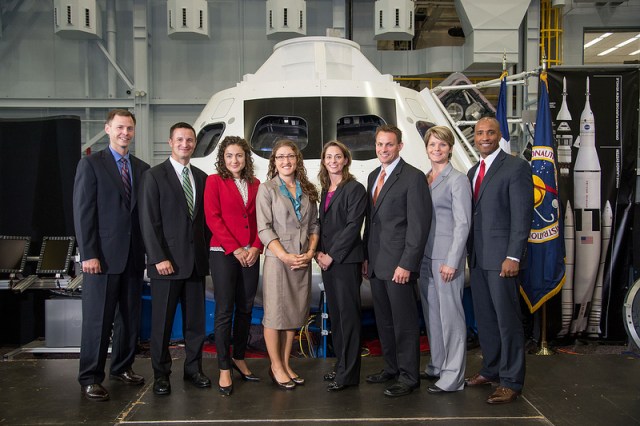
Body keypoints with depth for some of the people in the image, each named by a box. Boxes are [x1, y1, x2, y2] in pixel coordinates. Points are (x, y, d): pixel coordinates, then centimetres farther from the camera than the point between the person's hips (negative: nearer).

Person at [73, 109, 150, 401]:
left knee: (130, 316, 11)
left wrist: (148, 250, 5)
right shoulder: (91, 164, -1)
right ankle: (90, 379, 10)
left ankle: (122, 367, 26)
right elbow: (83, 212, -7)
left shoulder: (142, 168, 12)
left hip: (134, 256, 5)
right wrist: (88, 254, -13)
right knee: (97, 319, 0)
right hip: (103, 256, -5)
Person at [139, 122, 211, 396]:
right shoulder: (154, 176, -2)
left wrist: (207, 251, 7)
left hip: (196, 260, 5)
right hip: (167, 262, -5)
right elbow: (149, 221, -8)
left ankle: (193, 368, 24)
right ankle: (161, 375, 16)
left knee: (196, 319, 10)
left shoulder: (201, 177, 13)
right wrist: (159, 258, -14)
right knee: (162, 321, 4)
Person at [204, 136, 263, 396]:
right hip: (223, 254, -4)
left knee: (245, 309, 10)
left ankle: (239, 359, 24)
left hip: (250, 255, 4)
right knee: (224, 311, -3)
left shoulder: (255, 184, 12)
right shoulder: (214, 181, 1)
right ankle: (224, 370, 4)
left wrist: (256, 248, -5)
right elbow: (213, 219, -7)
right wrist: (235, 250, -12)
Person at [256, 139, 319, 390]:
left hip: (303, 260, 5)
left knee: (295, 313, 9)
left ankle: (285, 364, 20)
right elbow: (264, 229, -8)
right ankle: (276, 367, 12)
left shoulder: (308, 190, 11)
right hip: (277, 259, -4)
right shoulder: (267, 189, -2)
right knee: (275, 313, 0)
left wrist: (310, 252, -3)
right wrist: (286, 257, -15)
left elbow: (314, 225, 12)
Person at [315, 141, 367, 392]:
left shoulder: (354, 189, -7)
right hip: (326, 260, 7)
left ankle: (348, 373, 3)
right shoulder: (326, 191, 15)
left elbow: (353, 225, -14)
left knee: (348, 313, -3)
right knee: (334, 313, 11)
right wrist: (319, 252, 2)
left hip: (346, 260, -7)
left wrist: (332, 255, -14)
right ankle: (341, 365, 22)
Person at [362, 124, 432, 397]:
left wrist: (406, 264, -18)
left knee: (404, 322, 0)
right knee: (384, 321, 15)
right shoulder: (373, 176, 15)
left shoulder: (413, 177, -9)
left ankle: (408, 376, 11)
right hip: (376, 263, 8)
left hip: (399, 264, -8)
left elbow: (418, 225, -14)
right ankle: (391, 368, 28)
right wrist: (366, 257, 13)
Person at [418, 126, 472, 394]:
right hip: (424, 256, 7)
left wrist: (452, 261, -16)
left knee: (450, 315, -3)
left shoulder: (457, 180, -7)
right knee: (431, 314, 14)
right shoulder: (423, 179, 13)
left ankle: (453, 377, 5)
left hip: (446, 257, -7)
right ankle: (437, 367, 27)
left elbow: (462, 223, -12)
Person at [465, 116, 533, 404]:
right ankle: (491, 369, 28)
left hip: (501, 258, -7)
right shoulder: (473, 171, 16)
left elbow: (522, 215, -13)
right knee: (484, 318, 14)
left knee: (507, 319, -1)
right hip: (477, 257, 7)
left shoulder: (516, 167, -7)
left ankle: (511, 382, 8)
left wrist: (513, 257, -18)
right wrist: (469, 252, 13)